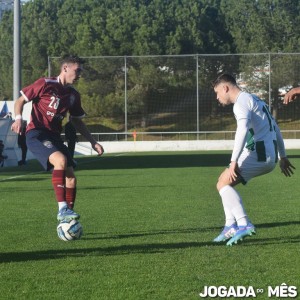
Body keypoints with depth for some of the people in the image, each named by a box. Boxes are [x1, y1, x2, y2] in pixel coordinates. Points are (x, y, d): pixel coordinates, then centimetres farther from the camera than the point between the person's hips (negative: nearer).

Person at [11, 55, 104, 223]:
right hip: (36, 134, -7)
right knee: (60, 160, -33)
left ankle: (66, 221, 10)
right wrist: (19, 119, -20)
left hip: (55, 137, 7)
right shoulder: (45, 84, -7)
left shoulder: (74, 95, 12)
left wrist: (93, 142, 17)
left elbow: (78, 122, 23)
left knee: (71, 177, -3)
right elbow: (20, 101, -1)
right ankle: (62, 209, -31)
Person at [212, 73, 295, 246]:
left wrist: (234, 162, -28)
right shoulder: (256, 100, 24)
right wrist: (283, 157, 31)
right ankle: (231, 226, 7)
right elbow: (275, 128, 28)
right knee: (225, 181, 15)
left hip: (258, 154, -10)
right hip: (270, 157, 10)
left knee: (223, 183, -9)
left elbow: (243, 130, -25)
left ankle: (244, 224, -20)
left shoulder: (241, 102, -8)